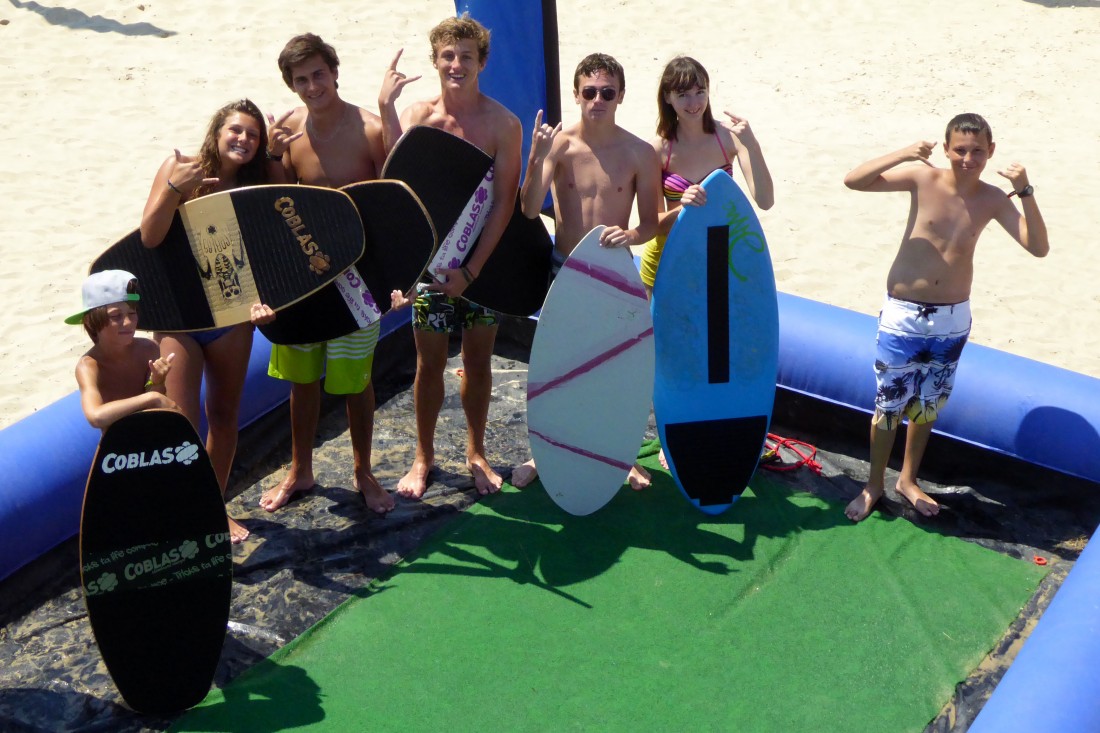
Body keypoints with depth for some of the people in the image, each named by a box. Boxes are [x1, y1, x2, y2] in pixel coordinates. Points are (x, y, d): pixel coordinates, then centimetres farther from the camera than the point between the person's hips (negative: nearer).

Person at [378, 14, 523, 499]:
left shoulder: (503, 124, -6)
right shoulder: (417, 115, -3)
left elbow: (504, 203, -9)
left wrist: (472, 270, -16)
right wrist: (386, 108, -32)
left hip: (484, 259, 0)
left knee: (478, 361, 12)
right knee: (430, 363, 7)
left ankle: (475, 453, 29)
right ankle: (423, 457, 24)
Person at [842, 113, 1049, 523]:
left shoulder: (993, 200, -4)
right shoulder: (923, 179, -11)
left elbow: (1039, 248, -10)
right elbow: (853, 181, -17)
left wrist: (1025, 192, -22)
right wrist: (903, 154, -30)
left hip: (952, 320, 3)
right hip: (903, 315, -3)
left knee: (927, 406, 18)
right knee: (888, 404, 5)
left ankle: (908, 479, 38)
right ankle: (874, 485, 25)